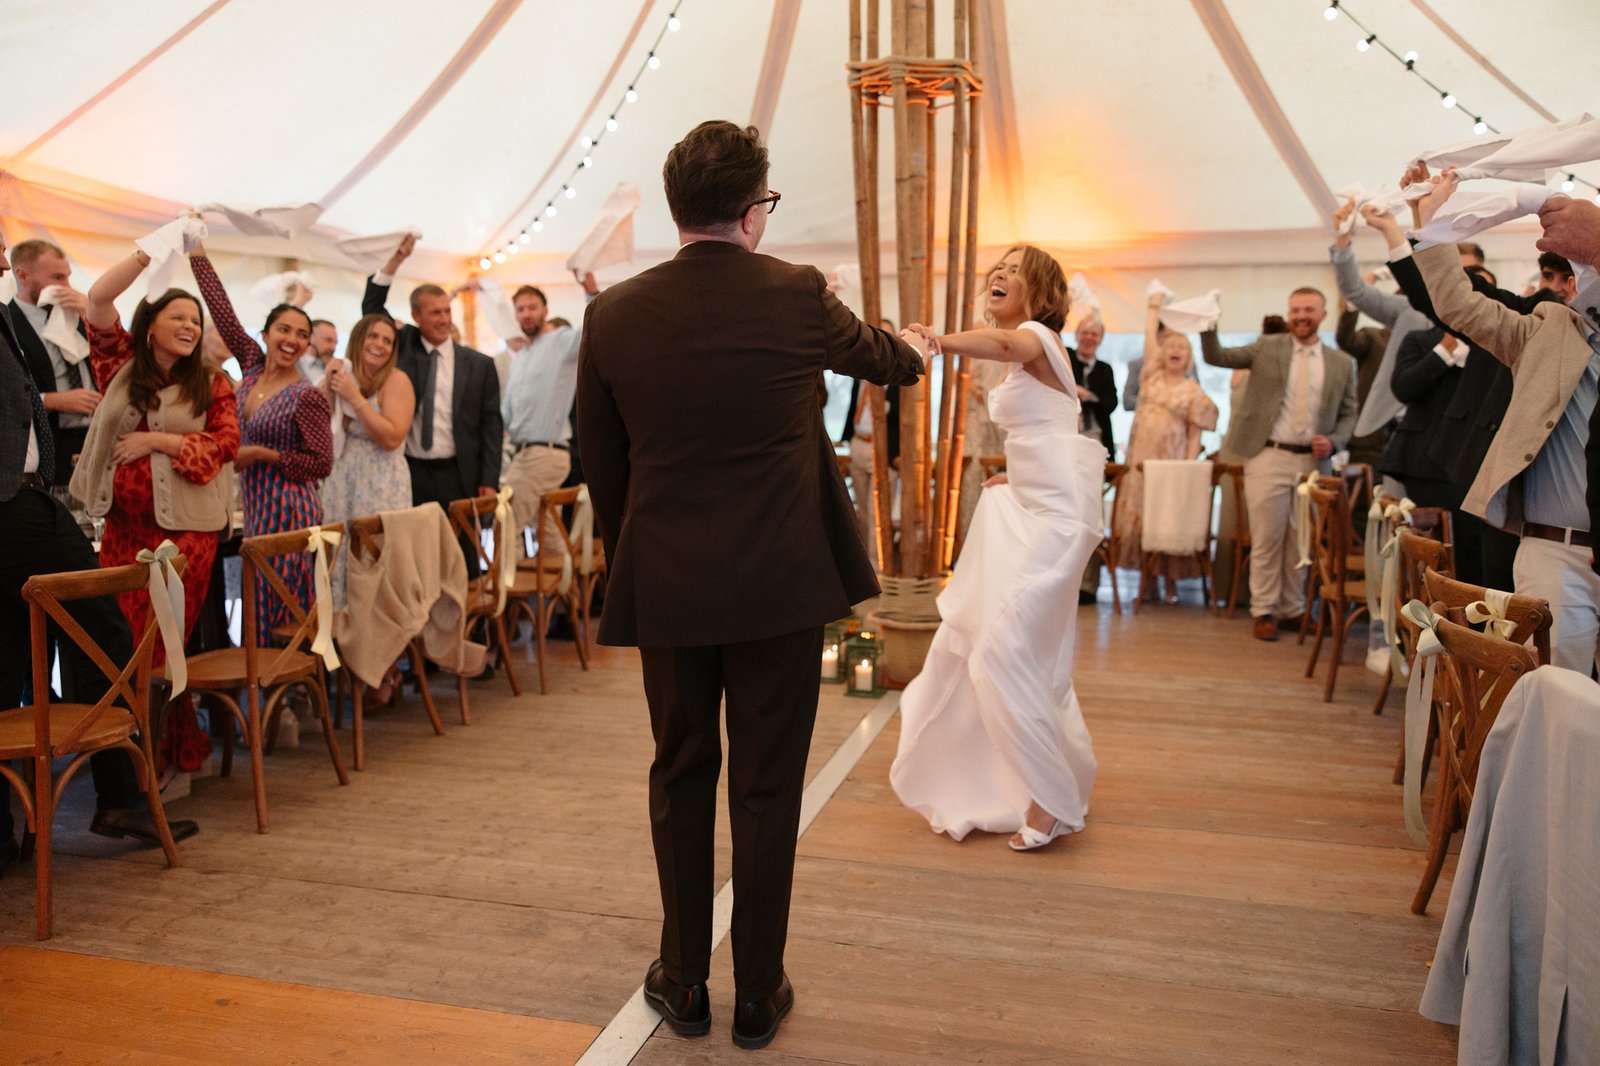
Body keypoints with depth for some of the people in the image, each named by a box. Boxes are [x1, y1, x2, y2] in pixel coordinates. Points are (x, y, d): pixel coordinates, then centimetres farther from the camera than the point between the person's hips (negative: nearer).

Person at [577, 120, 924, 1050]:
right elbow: (873, 354, 16)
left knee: (681, 779, 17)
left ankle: (684, 983, 30)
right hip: (782, 586, -1)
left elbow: (602, 467, 5)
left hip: (666, 588, 2)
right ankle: (759, 993, 25)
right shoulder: (799, 296, -6)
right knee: (767, 789, 10)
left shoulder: (614, 315, -2)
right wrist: (915, 352, 40)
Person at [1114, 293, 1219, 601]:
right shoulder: (1152, 375, 10)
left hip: (1171, 462, -3)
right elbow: (1150, 336, 9)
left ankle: (1171, 579, 7)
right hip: (1140, 459, 3)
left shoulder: (1193, 392, 4)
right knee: (1138, 515, 0)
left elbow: (1194, 436, 0)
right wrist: (1155, 305, 15)